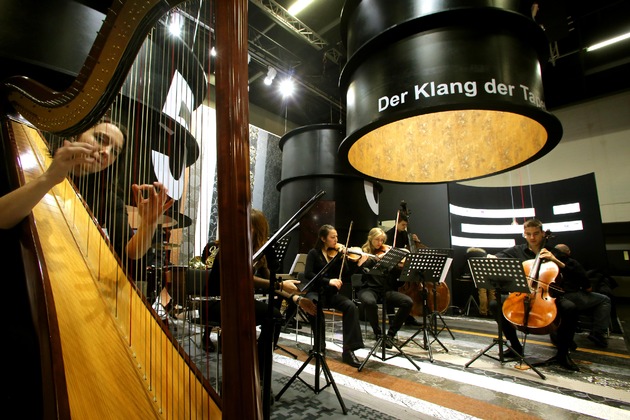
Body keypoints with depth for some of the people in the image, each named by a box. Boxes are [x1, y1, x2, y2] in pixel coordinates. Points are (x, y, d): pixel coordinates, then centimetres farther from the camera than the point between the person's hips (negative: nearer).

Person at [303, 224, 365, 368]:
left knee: (351, 306, -25)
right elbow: (308, 274, -16)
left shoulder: (337, 253, 7)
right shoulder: (314, 253, -3)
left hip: (331, 292, 3)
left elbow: (345, 274, -2)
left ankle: (348, 350, -21)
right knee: (316, 305, -37)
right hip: (315, 291, -3)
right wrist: (328, 281, -26)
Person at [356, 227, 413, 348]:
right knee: (370, 302, -38)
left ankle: (391, 333, -3)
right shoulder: (363, 252, 6)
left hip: (387, 289, 4)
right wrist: (377, 258, -24)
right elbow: (359, 267, -14)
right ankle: (378, 333, -10)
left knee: (408, 302, -21)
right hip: (369, 288, -3)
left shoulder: (387, 252, 15)